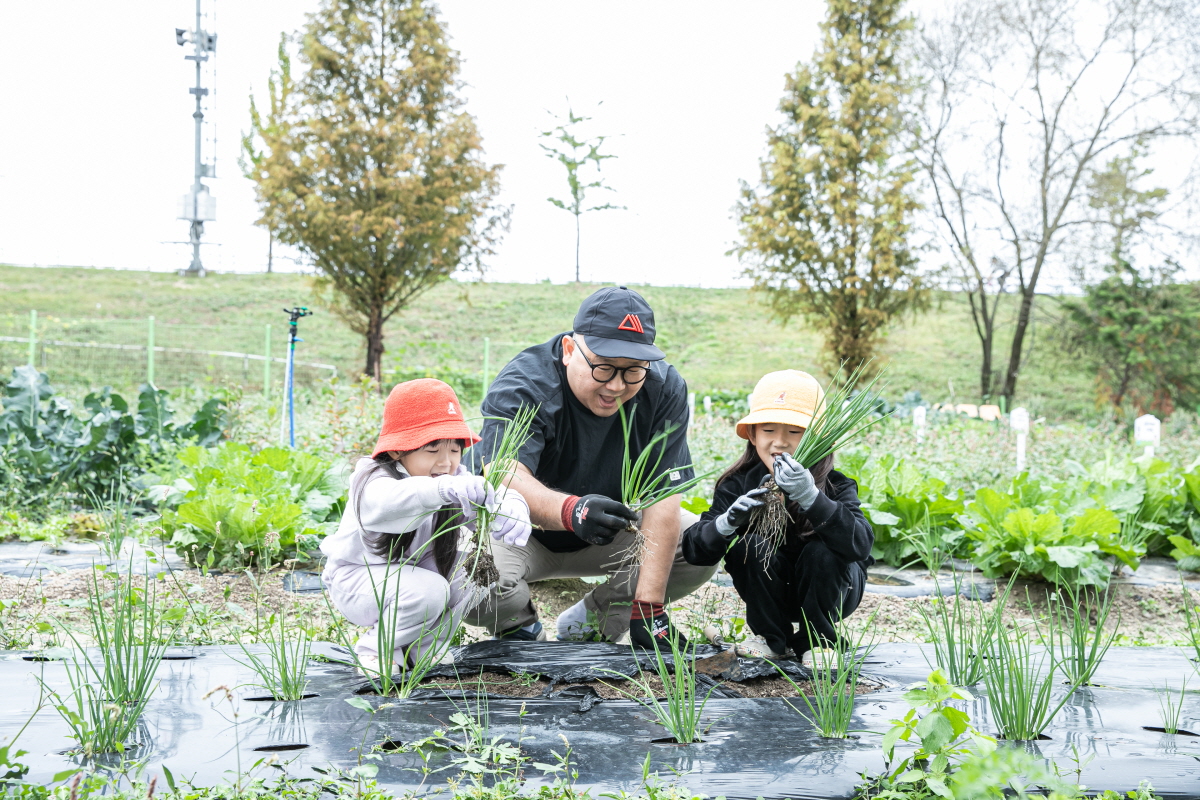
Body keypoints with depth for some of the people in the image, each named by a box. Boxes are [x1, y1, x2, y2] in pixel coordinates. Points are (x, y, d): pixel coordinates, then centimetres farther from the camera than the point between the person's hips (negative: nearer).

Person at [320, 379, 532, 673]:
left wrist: (513, 512, -55)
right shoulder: (371, 480, -29)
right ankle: (376, 651, -5)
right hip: (355, 579, -7)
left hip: (409, 574, 7)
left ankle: (422, 647, 4)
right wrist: (443, 489, -73)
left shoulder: (459, 481, -11)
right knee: (428, 591, -30)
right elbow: (386, 502, -54)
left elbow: (490, 501, -28)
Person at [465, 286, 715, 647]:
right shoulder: (522, 386, -25)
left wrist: (647, 608, -29)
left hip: (608, 534, 4)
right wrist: (570, 510, -65)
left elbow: (662, 497, -22)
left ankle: (588, 622, 3)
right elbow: (507, 478, -43)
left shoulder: (665, 389, -15)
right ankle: (520, 631, 2)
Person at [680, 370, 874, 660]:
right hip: (772, 593, 2)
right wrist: (727, 522, -43)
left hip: (826, 592, -2)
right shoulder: (739, 485, -15)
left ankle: (817, 640, -3)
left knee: (823, 552, -30)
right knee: (751, 545, -25)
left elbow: (861, 545, -40)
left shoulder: (835, 486, -22)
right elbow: (694, 549, -22)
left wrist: (811, 497, -53)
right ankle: (772, 639, -2)